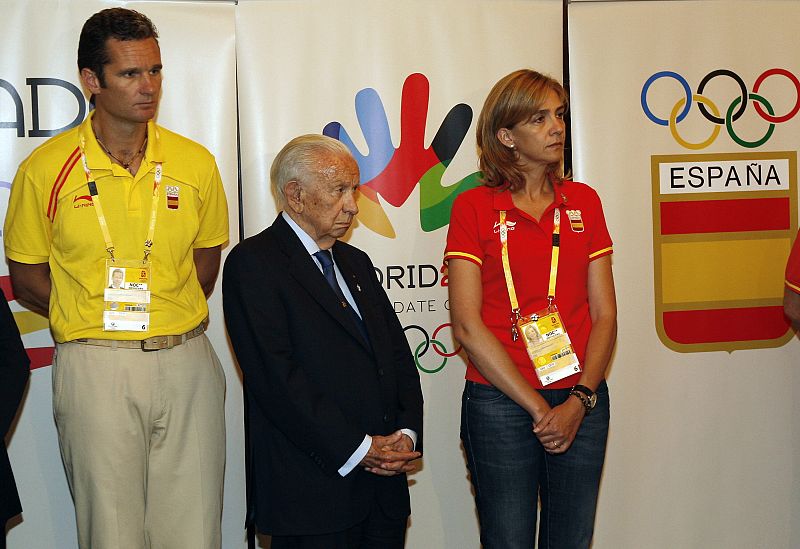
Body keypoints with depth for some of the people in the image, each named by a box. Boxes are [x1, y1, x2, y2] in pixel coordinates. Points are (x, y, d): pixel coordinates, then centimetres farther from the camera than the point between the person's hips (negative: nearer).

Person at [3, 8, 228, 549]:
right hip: (95, 367, -2)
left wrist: (172, 319, 2)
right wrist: (100, 320, -4)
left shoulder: (195, 162, 3)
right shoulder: (45, 169, -3)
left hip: (187, 362, 2)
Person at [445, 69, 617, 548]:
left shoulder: (583, 202, 7)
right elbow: (467, 325, -9)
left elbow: (605, 315, 4)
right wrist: (537, 407, -12)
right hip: (500, 403, -3)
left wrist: (579, 401, -9)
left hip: (582, 402, 3)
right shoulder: (474, 207, -3)